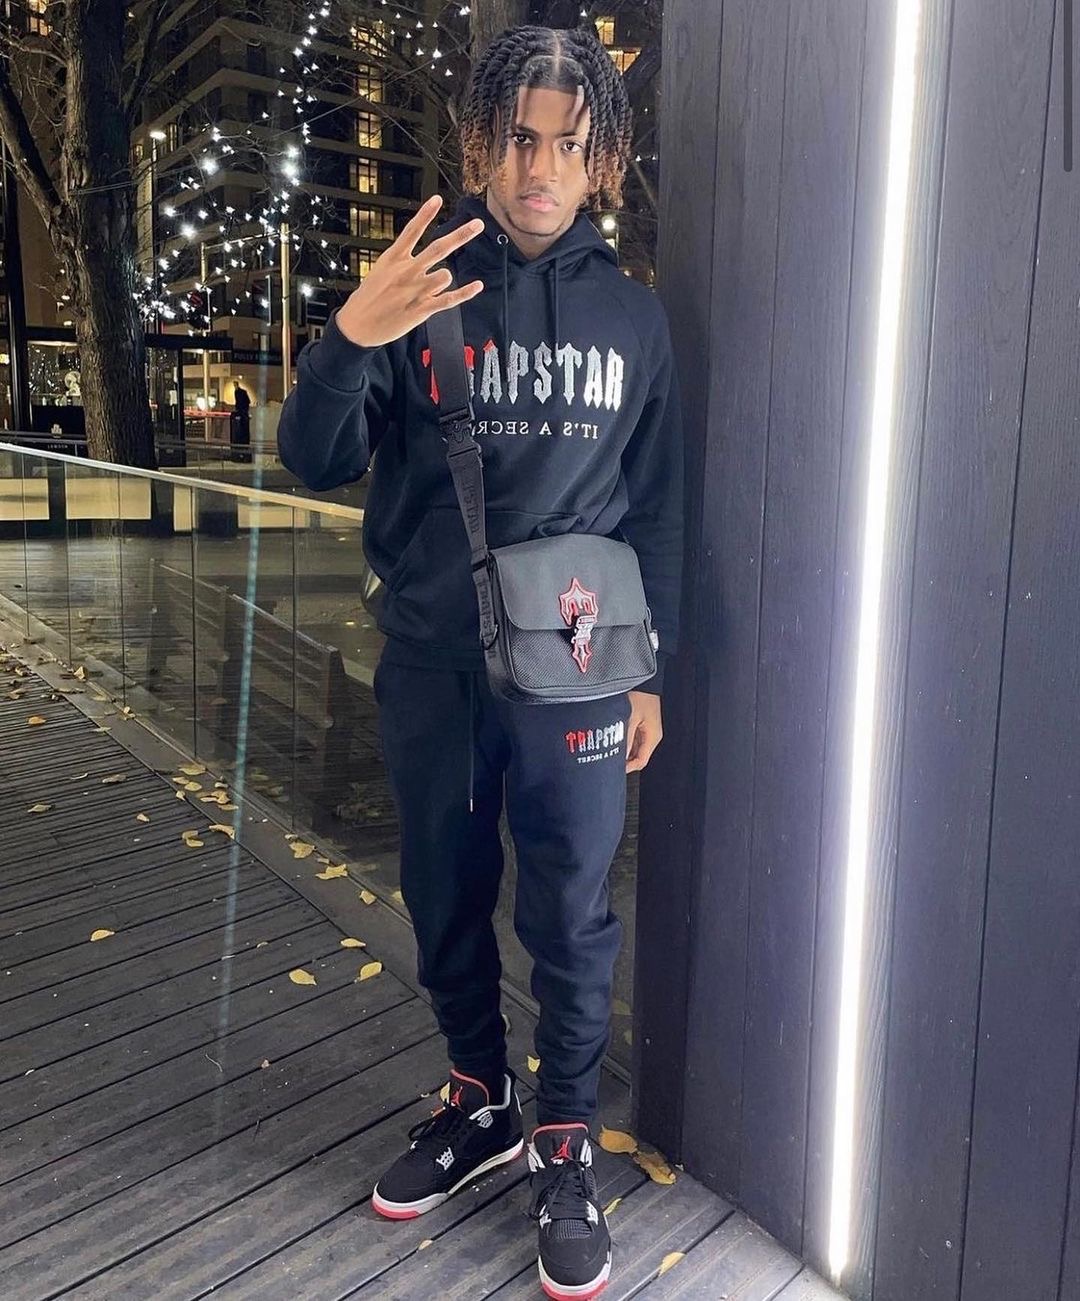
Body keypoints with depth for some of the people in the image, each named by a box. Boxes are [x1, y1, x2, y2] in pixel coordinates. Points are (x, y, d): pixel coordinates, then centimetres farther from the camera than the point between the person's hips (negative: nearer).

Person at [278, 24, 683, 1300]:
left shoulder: (632, 315, 5)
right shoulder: (417, 288, 0)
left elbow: (656, 509, 8)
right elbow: (315, 463, -6)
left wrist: (650, 669, 6)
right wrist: (350, 334, -24)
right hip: (428, 667, 1)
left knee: (570, 916, 6)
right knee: (445, 897, 14)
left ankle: (565, 1141, 28)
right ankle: (478, 1098, 37)